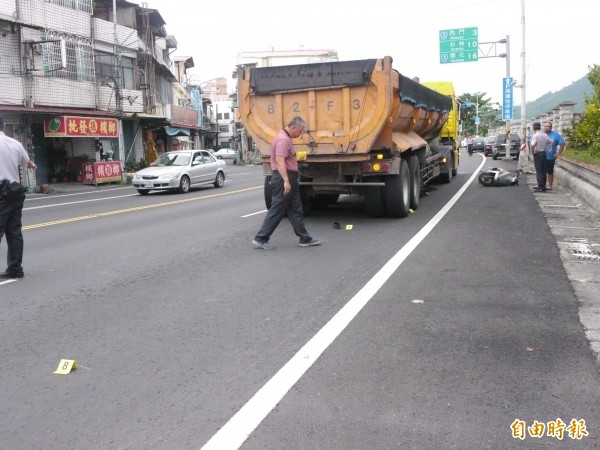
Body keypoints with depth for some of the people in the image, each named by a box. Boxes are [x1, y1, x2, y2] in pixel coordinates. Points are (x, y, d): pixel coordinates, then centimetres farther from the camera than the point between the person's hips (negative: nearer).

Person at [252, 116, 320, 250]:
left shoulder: (285, 137, 16)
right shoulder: (283, 139, -17)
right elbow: (279, 161, -27)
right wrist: (286, 181, -31)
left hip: (287, 178, 11)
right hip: (284, 178, -11)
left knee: (295, 209, 13)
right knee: (277, 210, -5)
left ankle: (305, 239, 19)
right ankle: (260, 239, 1)